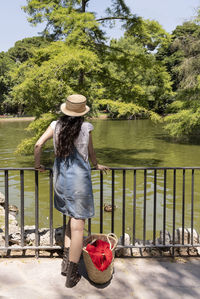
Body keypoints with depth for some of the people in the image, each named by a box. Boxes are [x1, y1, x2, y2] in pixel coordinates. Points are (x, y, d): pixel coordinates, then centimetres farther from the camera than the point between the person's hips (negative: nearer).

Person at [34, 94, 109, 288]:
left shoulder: (56, 125, 1)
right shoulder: (86, 127, -8)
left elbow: (38, 144, -4)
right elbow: (90, 152, 3)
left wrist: (37, 164, 13)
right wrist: (97, 165, 23)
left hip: (60, 177, 5)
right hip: (79, 178, -5)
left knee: (73, 218, 23)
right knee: (77, 226, 4)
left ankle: (66, 263, 23)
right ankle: (72, 275, 11)